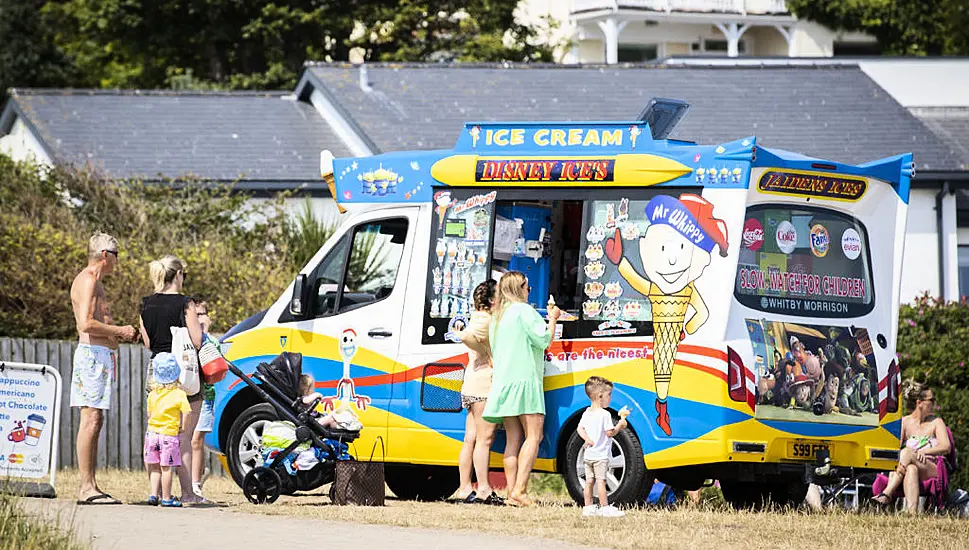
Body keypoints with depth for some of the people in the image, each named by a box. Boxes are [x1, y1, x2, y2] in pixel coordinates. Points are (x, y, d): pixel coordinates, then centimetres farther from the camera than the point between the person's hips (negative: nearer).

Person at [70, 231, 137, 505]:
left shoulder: (93, 281, 22)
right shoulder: (88, 280, -11)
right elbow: (87, 324, -21)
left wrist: (119, 334, 16)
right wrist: (120, 331, -11)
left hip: (98, 354, 11)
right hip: (93, 353, -11)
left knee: (94, 421, 9)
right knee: (91, 420, -13)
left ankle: (90, 487, 10)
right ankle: (86, 488, -17)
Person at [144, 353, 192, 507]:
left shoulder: (153, 394, 5)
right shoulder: (179, 394, -8)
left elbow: (149, 413, 11)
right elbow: (186, 412, -16)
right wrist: (182, 427, -3)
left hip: (152, 432, 4)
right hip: (169, 435, -4)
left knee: (154, 467, 14)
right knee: (166, 468, 0)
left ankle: (153, 494, 10)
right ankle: (166, 498, 3)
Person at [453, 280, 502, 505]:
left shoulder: (479, 319, 19)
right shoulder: (485, 321, -12)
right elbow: (466, 335, -28)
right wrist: (489, 356, -20)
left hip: (472, 386, 10)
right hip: (484, 382, -10)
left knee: (471, 439, 8)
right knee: (485, 438, -10)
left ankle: (465, 488, 8)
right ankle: (484, 489, -12)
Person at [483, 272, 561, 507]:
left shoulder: (497, 317, 20)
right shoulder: (524, 310, -5)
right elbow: (543, 339, -9)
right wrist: (552, 319, 7)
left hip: (503, 380, 8)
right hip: (524, 379, -8)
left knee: (513, 439, 5)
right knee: (533, 435, -9)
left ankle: (512, 492, -2)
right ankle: (519, 489, -20)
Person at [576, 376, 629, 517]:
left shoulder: (586, 413, 9)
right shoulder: (605, 415, -15)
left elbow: (580, 429, 7)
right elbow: (610, 433, -15)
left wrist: (587, 439, -2)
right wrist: (620, 425, -2)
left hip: (588, 455, 8)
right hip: (601, 455, -7)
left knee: (589, 480, 10)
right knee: (601, 480, -7)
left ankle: (588, 507, 12)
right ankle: (605, 507, -6)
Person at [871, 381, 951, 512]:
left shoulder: (936, 422, 13)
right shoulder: (904, 422, 15)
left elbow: (946, 447, -2)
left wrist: (924, 451, -17)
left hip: (932, 469, -1)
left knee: (907, 452, -32)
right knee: (911, 469, -40)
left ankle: (887, 495, -45)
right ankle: (912, 513, -59)